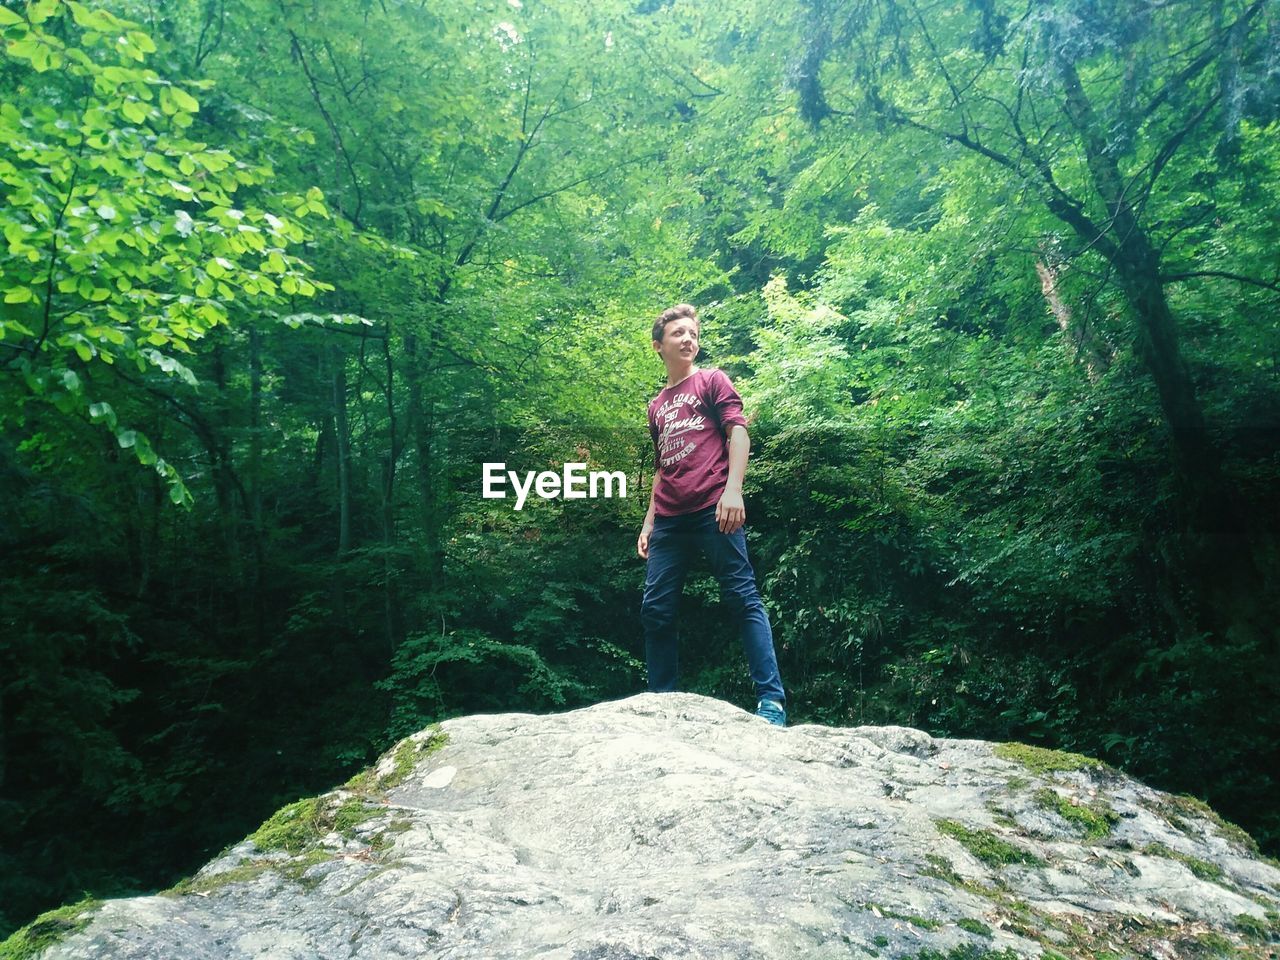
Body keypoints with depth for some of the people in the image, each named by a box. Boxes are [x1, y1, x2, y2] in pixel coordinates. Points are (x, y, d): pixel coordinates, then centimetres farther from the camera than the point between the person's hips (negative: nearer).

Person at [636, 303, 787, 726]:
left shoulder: (712, 381, 10)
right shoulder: (656, 406, 24)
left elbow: (738, 433, -2)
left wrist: (733, 489, -18)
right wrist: (649, 522, 19)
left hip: (713, 509, -6)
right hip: (669, 520, 6)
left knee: (743, 599, -9)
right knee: (655, 611, 2)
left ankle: (772, 701, -8)